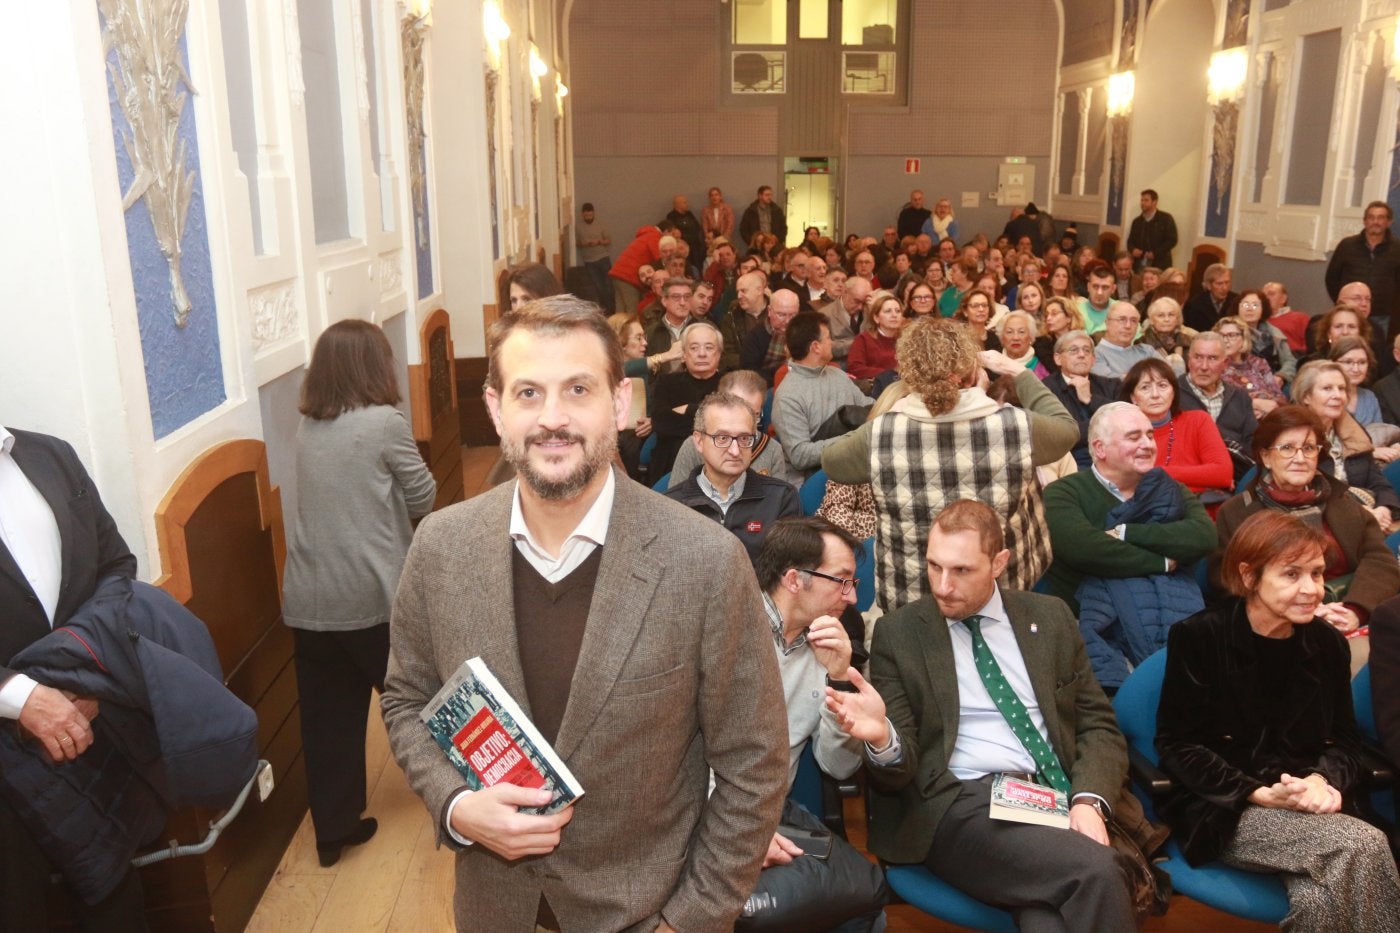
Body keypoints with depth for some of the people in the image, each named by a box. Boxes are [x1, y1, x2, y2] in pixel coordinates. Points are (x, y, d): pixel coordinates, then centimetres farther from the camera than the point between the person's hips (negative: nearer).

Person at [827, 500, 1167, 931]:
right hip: (960, 805, -2)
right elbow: (902, 765, 2)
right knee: (1096, 873, -29)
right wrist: (882, 737, -23)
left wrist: (1089, 799, -8)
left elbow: (1099, 725, 13)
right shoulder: (898, 633, 3)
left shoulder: (1050, 618, 12)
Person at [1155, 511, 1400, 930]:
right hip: (1222, 812, -4)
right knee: (1365, 845, -28)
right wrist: (1262, 794, -17)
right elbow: (1177, 745, -6)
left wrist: (1320, 780, -11)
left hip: (1305, 810, 4)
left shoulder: (1327, 644, 7)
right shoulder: (1198, 638, -7)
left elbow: (1346, 742, 12)